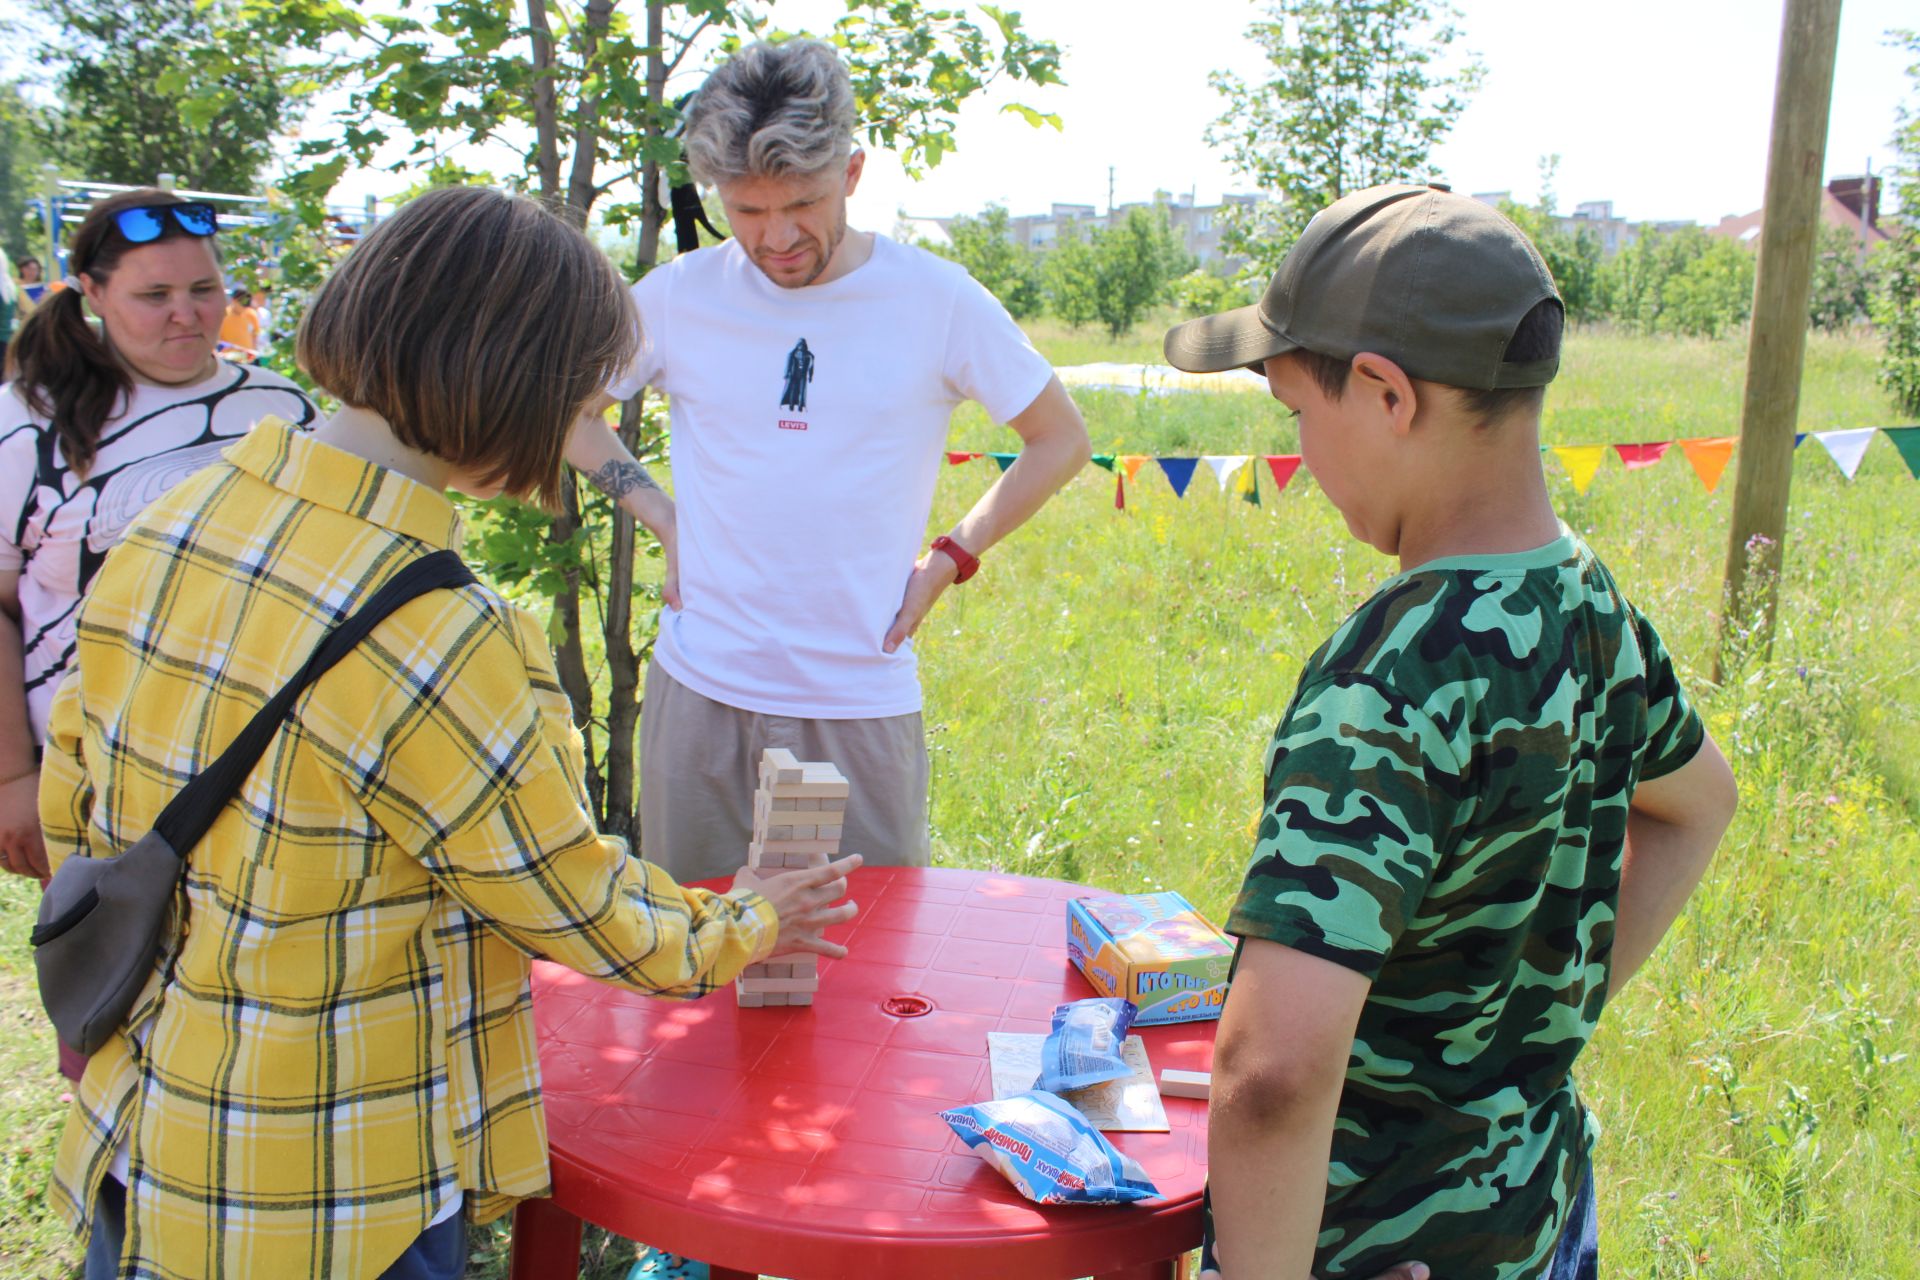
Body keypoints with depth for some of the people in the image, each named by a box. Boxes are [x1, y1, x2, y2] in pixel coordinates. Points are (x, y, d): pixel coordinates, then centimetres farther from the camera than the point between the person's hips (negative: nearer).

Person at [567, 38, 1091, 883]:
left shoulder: (936, 299, -3)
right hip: (701, 688, 2)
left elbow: (1062, 440, 7)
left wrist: (950, 559, 0)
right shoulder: (680, 296, 0)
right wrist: (658, 515, 3)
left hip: (864, 701, -1)